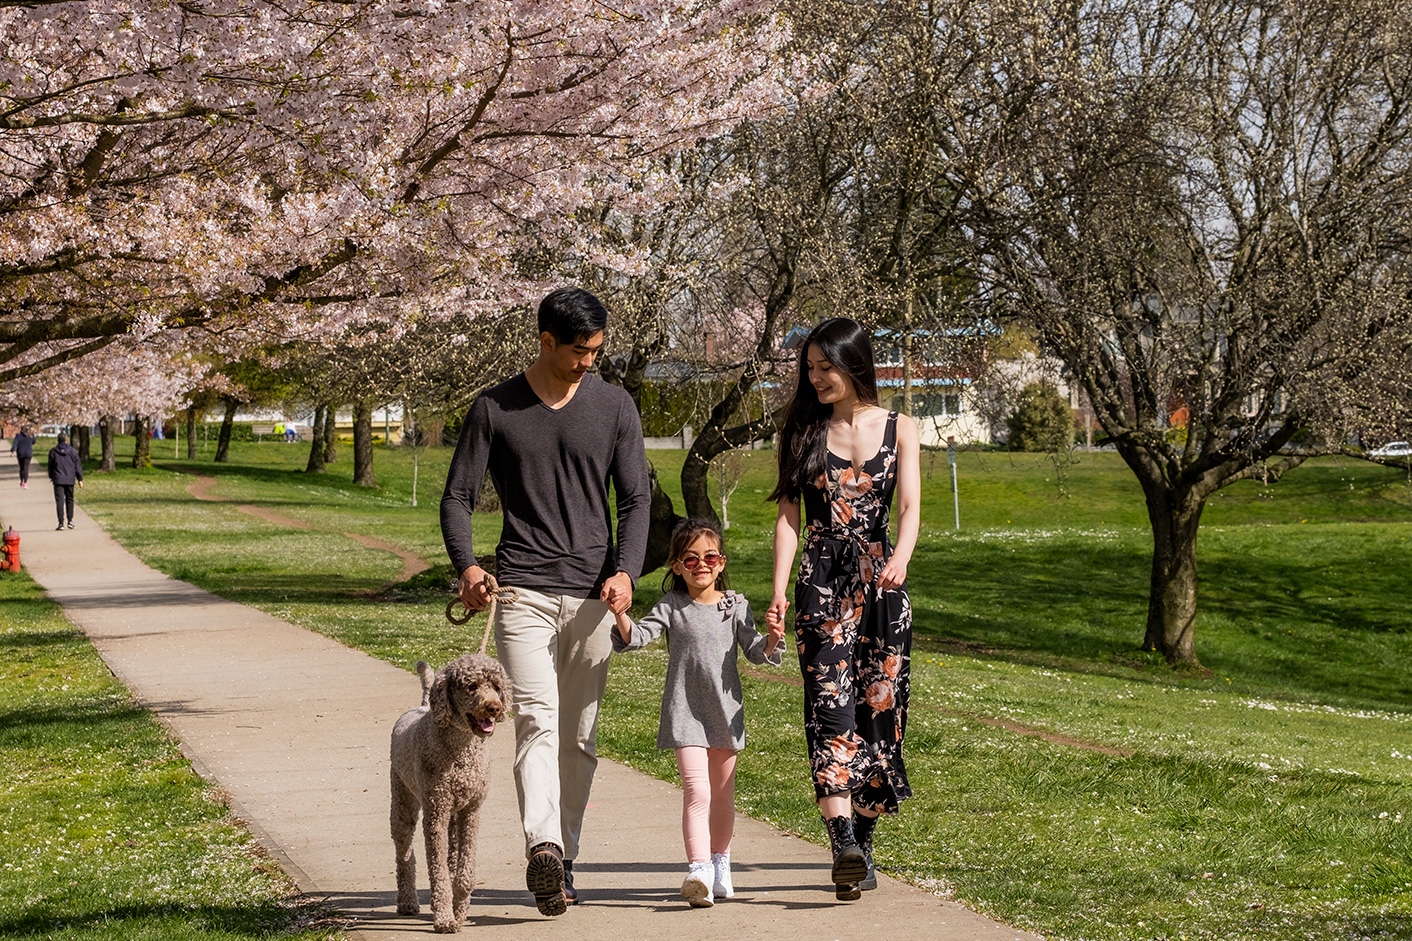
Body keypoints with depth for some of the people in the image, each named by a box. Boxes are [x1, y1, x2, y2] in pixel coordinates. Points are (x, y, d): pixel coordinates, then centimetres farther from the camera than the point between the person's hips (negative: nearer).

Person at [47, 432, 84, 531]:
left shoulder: (53, 451, -1)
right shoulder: (72, 451, 1)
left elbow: (50, 465, 7)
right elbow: (78, 465, 3)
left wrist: (51, 477, 22)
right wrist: (80, 479, 9)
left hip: (58, 479, -2)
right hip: (70, 480, 2)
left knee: (59, 501, -2)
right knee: (69, 500, 16)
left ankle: (61, 523, -8)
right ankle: (70, 520, 15)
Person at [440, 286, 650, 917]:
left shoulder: (615, 407, 8)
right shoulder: (494, 410, 3)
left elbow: (635, 498, 8)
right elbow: (458, 496, 4)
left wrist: (625, 570, -9)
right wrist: (465, 565, -14)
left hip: (593, 594, 2)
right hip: (522, 591, -2)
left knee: (579, 736, 7)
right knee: (537, 718, -18)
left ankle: (562, 857, 16)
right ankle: (543, 848, -30)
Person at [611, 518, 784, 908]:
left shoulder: (736, 606, 5)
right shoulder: (672, 608, -1)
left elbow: (755, 651, 5)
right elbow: (639, 635, -11)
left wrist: (771, 640, -16)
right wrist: (621, 616, -31)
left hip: (725, 711, 3)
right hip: (685, 712, -3)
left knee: (722, 793, 15)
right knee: (696, 790, -17)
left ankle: (720, 865, 33)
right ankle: (698, 870, -27)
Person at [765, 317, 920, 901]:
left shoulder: (899, 430, 7)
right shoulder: (804, 431, 9)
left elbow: (909, 506, -6)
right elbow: (788, 516, 5)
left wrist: (901, 557, -27)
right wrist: (779, 591, -6)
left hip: (880, 581, 1)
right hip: (822, 581, -1)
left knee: (878, 705, 0)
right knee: (830, 699, -16)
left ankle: (862, 838, 13)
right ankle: (845, 841, -28)